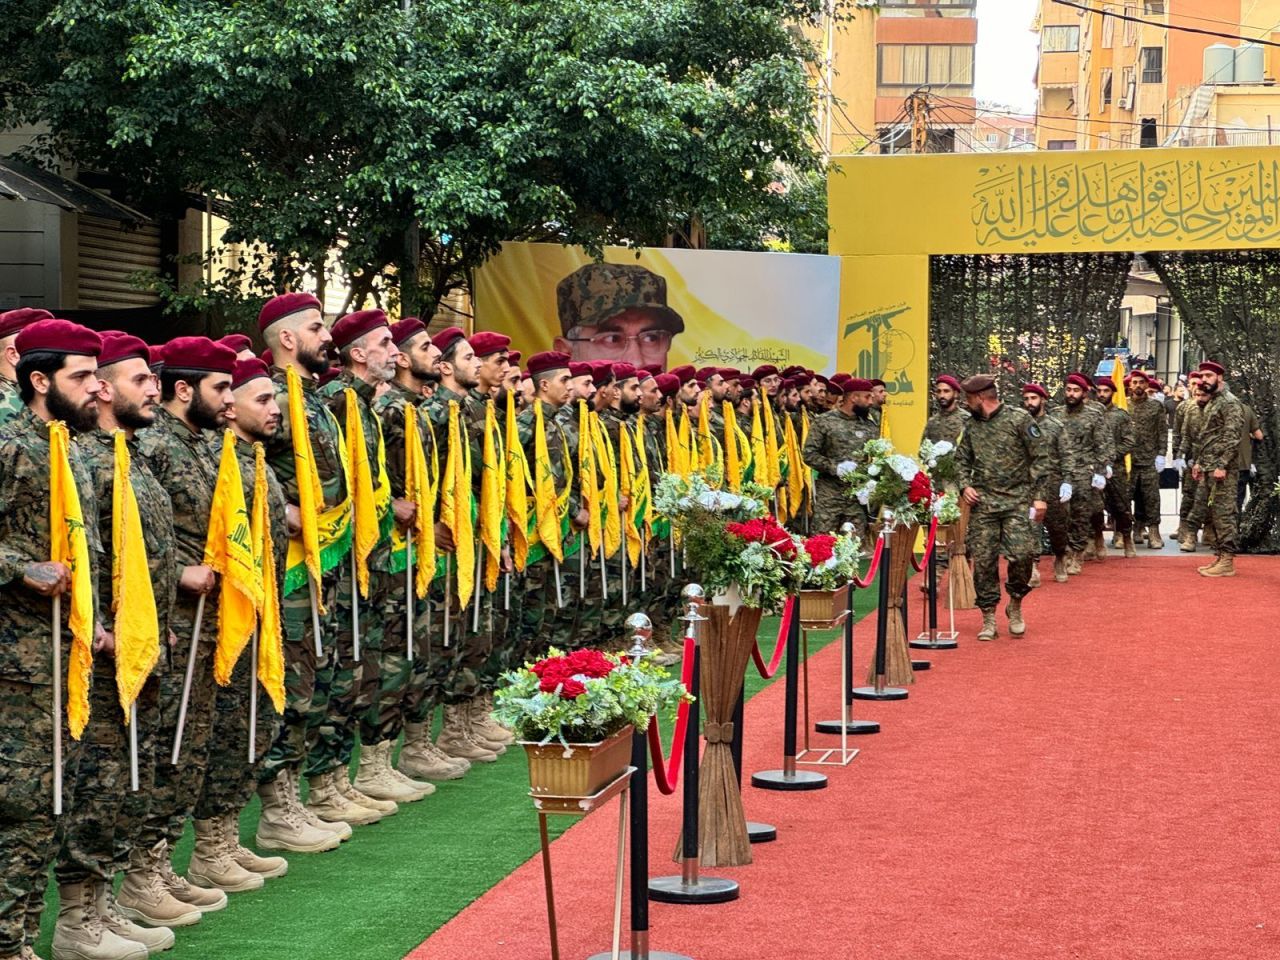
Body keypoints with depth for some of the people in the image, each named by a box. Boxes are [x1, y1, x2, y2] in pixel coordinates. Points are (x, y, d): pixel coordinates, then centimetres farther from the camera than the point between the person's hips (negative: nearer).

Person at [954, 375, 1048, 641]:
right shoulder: (972, 426, 13)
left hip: (1017, 501, -4)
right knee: (983, 560, 0)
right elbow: (962, 460, 22)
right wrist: (965, 485, 2)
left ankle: (1015, 605, 11)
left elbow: (1039, 459, -3)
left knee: (1021, 554, -14)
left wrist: (1040, 497, -9)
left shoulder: (1019, 419, -3)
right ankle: (988, 619, 8)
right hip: (983, 503, 4)